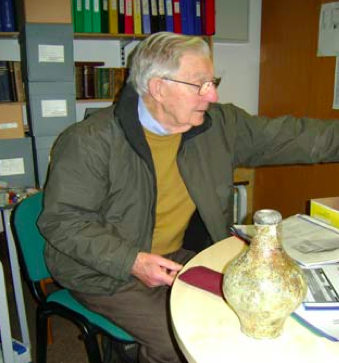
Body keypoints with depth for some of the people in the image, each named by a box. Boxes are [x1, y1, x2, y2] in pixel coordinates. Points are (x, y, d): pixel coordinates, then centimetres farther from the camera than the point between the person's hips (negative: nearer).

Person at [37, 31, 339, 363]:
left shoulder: (218, 124, -3)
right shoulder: (91, 140, -19)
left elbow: (287, 136, 0)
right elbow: (61, 219, -16)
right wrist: (132, 262, -25)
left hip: (174, 257, 6)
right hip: (105, 273, -5)